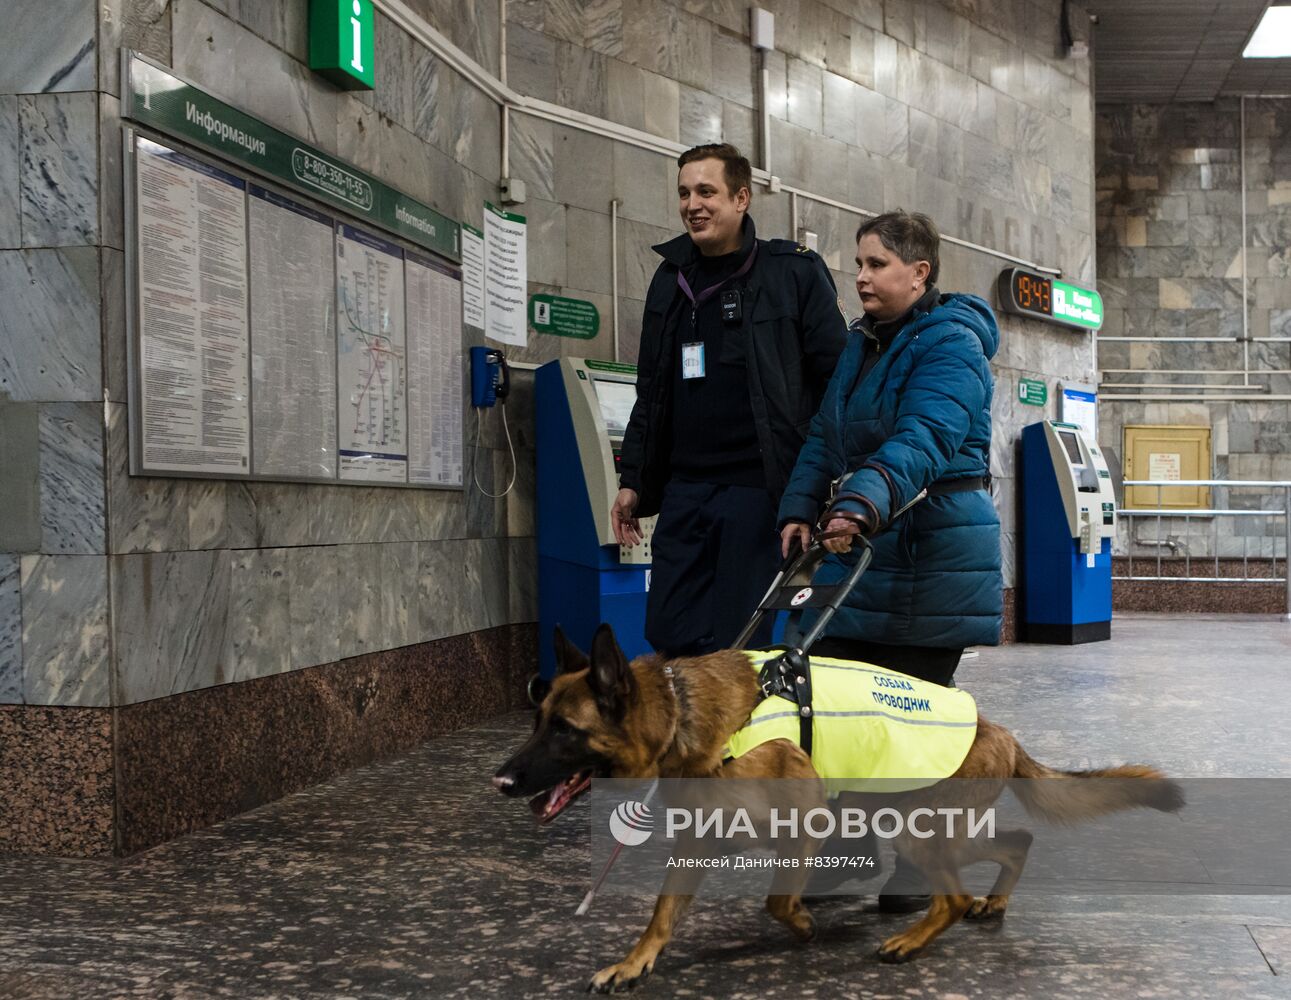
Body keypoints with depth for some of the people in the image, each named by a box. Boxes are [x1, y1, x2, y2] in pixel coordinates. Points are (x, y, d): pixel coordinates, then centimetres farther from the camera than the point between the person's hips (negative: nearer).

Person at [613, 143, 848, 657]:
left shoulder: (795, 272, -2)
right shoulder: (670, 278, 15)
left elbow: (837, 379, -4)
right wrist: (632, 481, 18)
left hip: (758, 488, -5)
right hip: (683, 489, 6)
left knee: (736, 645, -3)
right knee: (668, 634, 5)